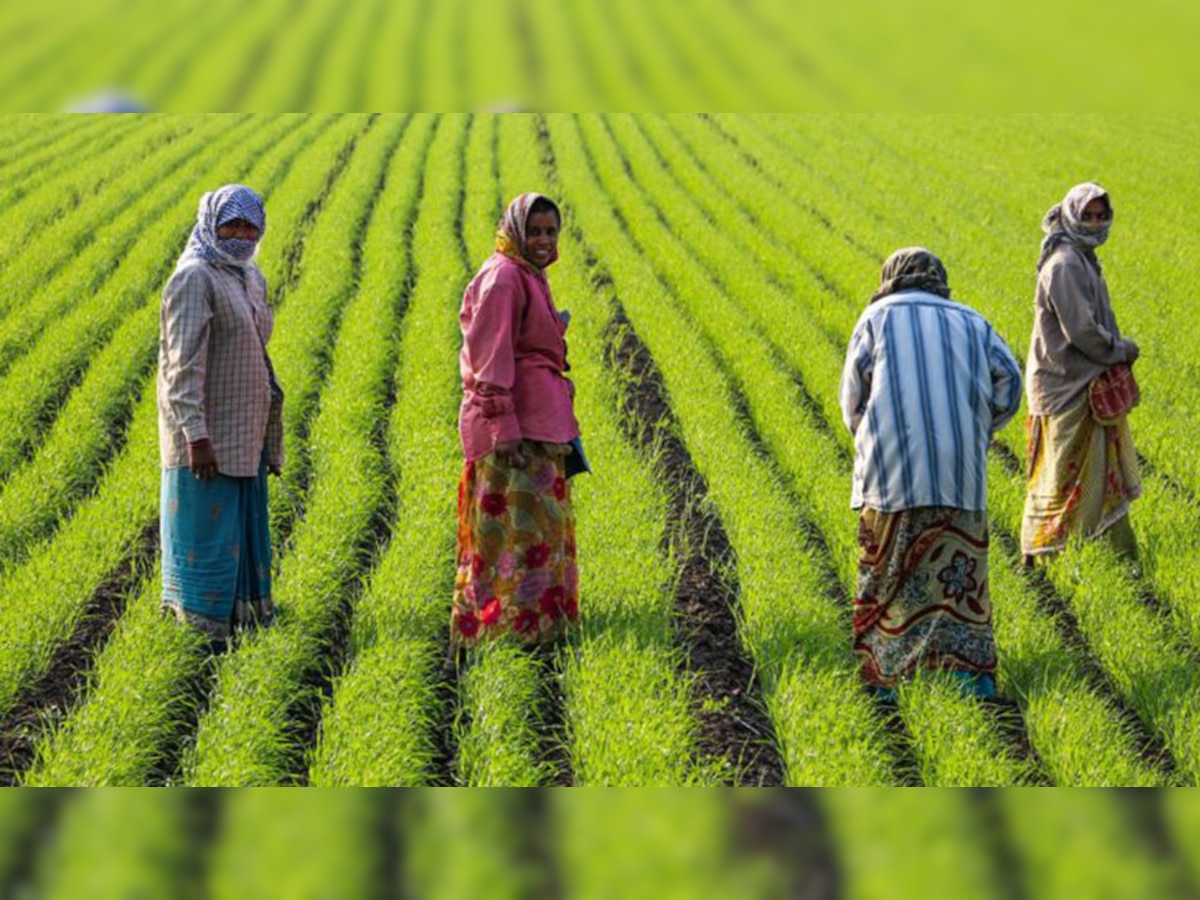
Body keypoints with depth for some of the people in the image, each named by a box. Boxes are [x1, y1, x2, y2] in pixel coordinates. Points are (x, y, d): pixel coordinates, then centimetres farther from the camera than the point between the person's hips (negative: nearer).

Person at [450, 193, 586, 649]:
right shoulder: (503, 278, -14)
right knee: (519, 522, -10)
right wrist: (504, 429, -24)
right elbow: (490, 356, -20)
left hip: (538, 419, 11)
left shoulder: (529, 277, 17)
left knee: (540, 520, 15)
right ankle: (509, 623, -9)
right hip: (514, 422, -11)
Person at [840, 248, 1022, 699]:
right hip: (959, 473, 2)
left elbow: (854, 395, 7)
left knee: (887, 575, 6)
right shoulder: (970, 322, 17)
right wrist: (975, 434, 13)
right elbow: (1008, 379, 4)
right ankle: (974, 664, -5)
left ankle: (884, 675, 5)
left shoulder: (878, 317, 11)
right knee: (959, 571, 7)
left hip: (892, 469, -2)